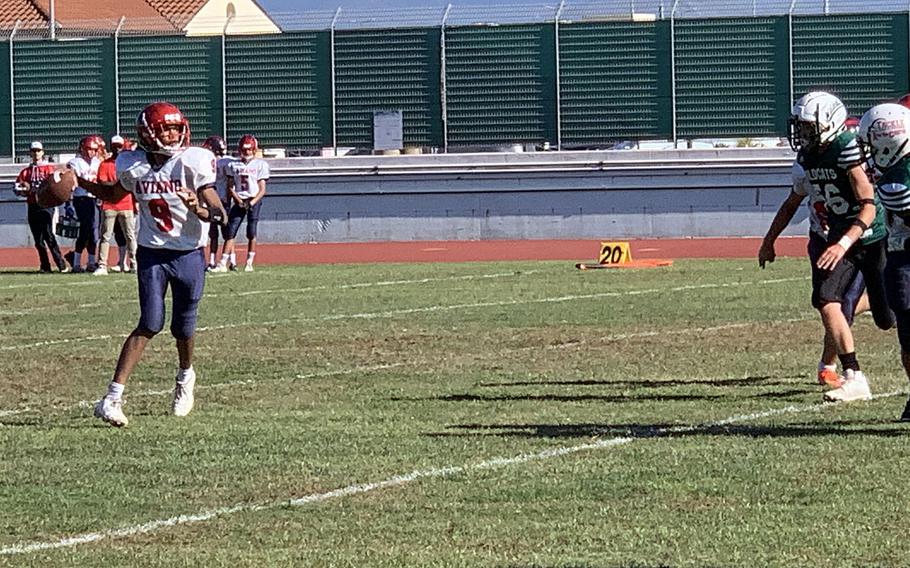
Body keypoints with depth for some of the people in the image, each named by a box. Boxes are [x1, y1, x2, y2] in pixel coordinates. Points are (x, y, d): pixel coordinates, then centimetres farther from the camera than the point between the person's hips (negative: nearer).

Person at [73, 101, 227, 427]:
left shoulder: (193, 162, -14)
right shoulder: (133, 166, -4)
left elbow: (219, 214, -17)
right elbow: (114, 195, 18)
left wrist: (199, 209, -38)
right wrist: (80, 182, 4)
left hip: (189, 255, 0)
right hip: (151, 254, 0)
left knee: (183, 327, 10)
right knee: (151, 324, -12)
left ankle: (185, 377, 43)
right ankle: (112, 398, -15)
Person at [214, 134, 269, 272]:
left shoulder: (260, 165, 1)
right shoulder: (233, 165, 8)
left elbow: (262, 190, -1)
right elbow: (230, 187, 7)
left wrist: (252, 202, -15)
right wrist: (239, 201, -9)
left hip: (254, 200, -2)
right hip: (238, 201, 2)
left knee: (251, 233, -7)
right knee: (230, 232, -5)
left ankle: (249, 263, 3)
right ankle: (223, 263, -7)